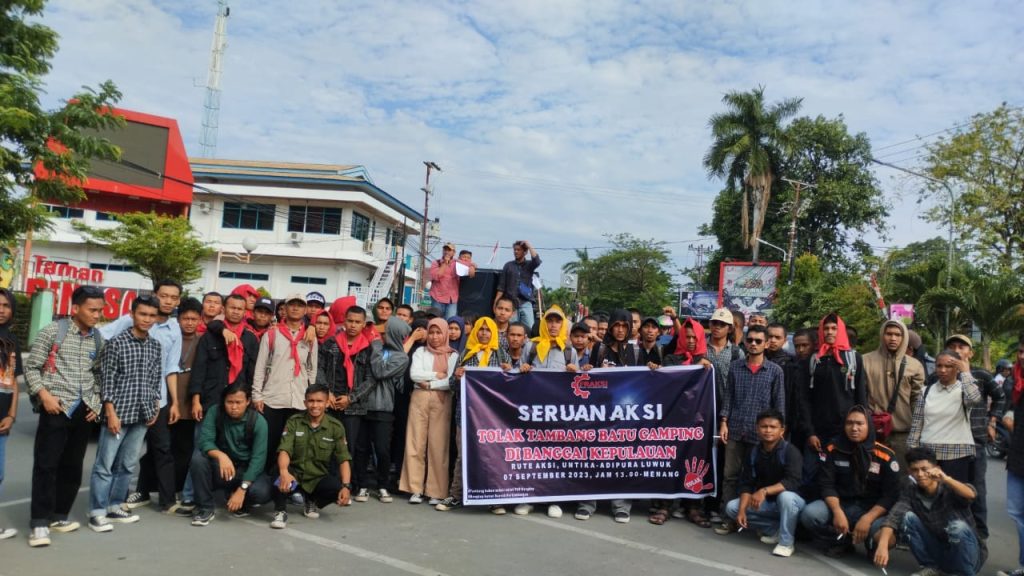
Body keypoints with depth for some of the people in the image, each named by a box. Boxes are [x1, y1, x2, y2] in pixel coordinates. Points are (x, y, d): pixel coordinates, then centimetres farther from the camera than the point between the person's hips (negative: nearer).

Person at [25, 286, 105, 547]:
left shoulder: (98, 339, 9)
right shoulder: (52, 332, -4)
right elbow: (31, 368, -2)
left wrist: (96, 403, 6)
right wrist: (44, 395, -14)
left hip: (84, 410, 5)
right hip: (56, 408, -4)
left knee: (72, 466, 10)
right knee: (46, 464, -4)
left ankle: (59, 515, 22)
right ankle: (40, 523, 3)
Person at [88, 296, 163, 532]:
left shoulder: (155, 346, 9)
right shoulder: (116, 343, -7)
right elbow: (107, 379, -9)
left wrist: (156, 406, 8)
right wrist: (111, 412, -13)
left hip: (142, 415, 5)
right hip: (118, 413, -5)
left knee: (128, 465, 13)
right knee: (105, 464, 1)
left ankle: (115, 506, 24)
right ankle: (97, 512, 10)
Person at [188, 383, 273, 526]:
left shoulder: (258, 421, -17)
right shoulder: (215, 412, -10)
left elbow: (258, 458, -21)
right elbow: (204, 441, -21)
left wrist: (242, 489, -31)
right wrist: (221, 456, -42)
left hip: (247, 470, -2)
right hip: (220, 469, 2)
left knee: (262, 492, -31)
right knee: (198, 457, -28)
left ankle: (238, 498, 7)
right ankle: (205, 508, -10)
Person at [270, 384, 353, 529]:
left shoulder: (336, 427, -5)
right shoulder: (294, 421, -6)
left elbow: (344, 459, -8)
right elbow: (284, 450, -17)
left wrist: (346, 486, -24)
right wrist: (284, 472, -39)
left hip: (319, 478, 3)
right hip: (295, 474, -3)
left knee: (340, 489, -26)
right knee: (281, 482, -37)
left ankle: (312, 502, 9)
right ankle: (280, 511, -4)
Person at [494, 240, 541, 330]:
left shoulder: (529, 265, 11)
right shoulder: (508, 265, 11)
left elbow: (537, 261, -13)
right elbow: (501, 286, 7)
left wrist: (529, 246, -6)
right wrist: (496, 302, -2)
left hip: (526, 302, 0)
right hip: (511, 302, 0)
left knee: (529, 328, -9)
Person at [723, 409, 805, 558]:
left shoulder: (790, 451, -19)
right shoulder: (754, 453, -3)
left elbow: (792, 482, -32)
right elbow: (746, 484, -5)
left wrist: (764, 491, -44)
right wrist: (742, 510, -20)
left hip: (791, 501, -5)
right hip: (766, 502, 6)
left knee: (785, 496, -39)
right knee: (732, 507, -11)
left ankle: (787, 542, -17)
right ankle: (775, 530, 2)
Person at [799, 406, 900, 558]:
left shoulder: (885, 455, -9)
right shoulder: (833, 449, -4)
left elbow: (891, 495, -10)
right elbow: (827, 485, -4)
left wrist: (867, 518, -23)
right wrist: (837, 512, -22)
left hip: (872, 509, -2)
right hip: (841, 504, 2)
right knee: (809, 514, -26)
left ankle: (873, 545, 5)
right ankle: (843, 542, 2)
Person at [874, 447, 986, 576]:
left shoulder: (950, 489, -16)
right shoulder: (910, 491, -8)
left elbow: (971, 494, -40)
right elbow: (894, 516, -23)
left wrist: (946, 479, -59)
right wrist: (882, 545, -39)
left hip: (967, 556, -4)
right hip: (936, 552, 4)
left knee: (957, 526, -33)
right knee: (908, 517, -17)